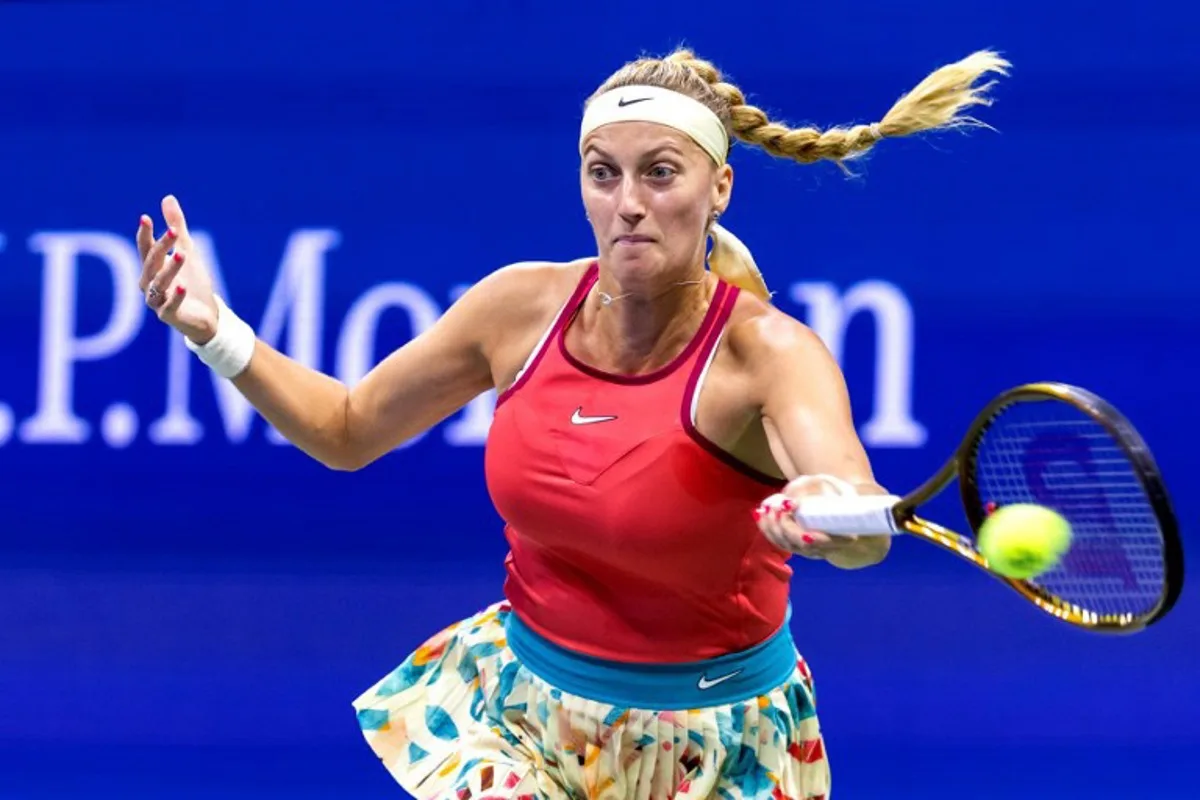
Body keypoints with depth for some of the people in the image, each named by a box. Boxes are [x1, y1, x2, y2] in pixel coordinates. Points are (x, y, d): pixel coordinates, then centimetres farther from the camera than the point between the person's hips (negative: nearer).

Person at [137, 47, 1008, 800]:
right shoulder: (523, 306, -10)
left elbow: (867, 533, -43)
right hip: (523, 701, 3)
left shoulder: (766, 352, -24)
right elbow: (347, 430, 5)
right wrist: (217, 332, -11)